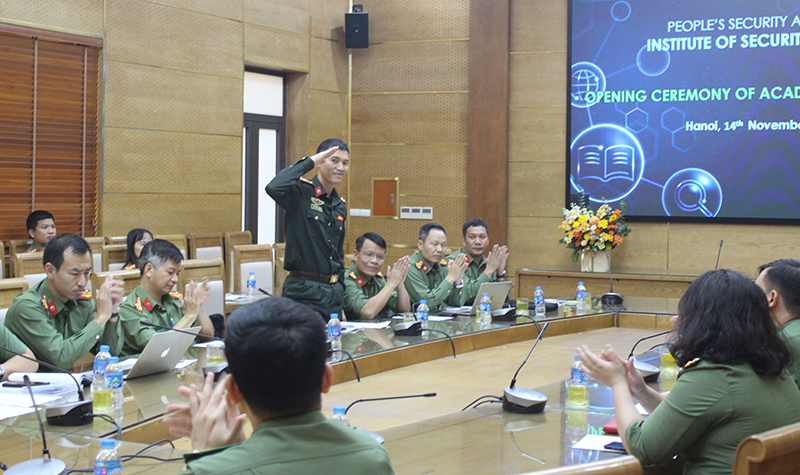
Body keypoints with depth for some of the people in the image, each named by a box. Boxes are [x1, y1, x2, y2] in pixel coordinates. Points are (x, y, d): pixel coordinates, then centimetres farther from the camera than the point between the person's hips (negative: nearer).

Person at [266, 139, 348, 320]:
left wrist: (341, 293, 19)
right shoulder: (301, 192, -8)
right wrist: (309, 162, -20)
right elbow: (274, 188, -31)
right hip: (304, 291, -7)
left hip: (333, 292, 8)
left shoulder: (340, 206, 15)